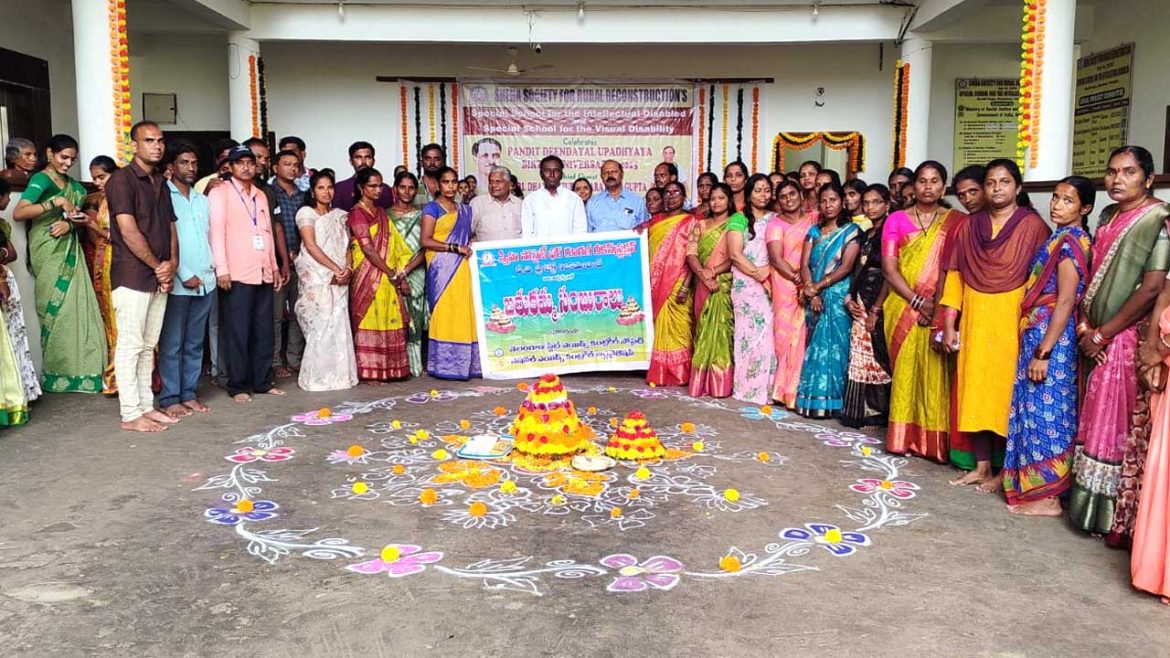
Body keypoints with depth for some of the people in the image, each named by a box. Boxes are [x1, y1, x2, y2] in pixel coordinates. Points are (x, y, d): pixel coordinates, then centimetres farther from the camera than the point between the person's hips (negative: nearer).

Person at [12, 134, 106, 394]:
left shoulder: (71, 184, 13)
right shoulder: (41, 179, -8)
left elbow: (79, 213, 8)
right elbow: (18, 213, -21)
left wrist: (70, 223, -13)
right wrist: (56, 202, -25)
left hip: (70, 250, 6)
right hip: (49, 251, -6)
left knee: (77, 306, 4)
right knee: (55, 308, -1)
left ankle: (77, 368, 10)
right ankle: (56, 373, 9)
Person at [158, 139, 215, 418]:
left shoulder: (203, 200, 17)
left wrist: (211, 268, 7)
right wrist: (184, 275, -11)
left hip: (205, 282, 6)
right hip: (177, 284, -6)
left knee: (195, 344, 11)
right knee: (172, 345, -1)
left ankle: (189, 394, 18)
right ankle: (169, 399, 5)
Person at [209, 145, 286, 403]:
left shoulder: (260, 195, 19)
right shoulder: (220, 193, -1)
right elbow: (216, 231, -9)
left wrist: (274, 266, 17)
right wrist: (222, 269, -16)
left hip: (263, 274, 6)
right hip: (237, 275, -6)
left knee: (264, 331, 9)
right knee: (238, 332, -2)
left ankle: (263, 381, 18)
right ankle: (237, 386, 5)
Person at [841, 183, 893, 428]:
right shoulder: (865, 235, 16)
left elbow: (890, 275, -13)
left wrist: (876, 310, -15)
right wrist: (849, 299, 2)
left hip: (880, 303, -7)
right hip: (861, 303, 7)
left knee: (877, 356, -3)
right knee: (859, 355, 8)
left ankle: (877, 412, 7)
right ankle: (860, 411, 16)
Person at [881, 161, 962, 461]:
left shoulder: (956, 221, 6)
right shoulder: (896, 220, 6)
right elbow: (889, 268, -1)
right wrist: (917, 301, -12)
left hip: (941, 310, 0)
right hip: (904, 309, 0)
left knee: (936, 373, -1)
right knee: (906, 369, 3)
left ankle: (934, 439, 5)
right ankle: (903, 437, 10)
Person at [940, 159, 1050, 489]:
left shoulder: (1033, 225, -2)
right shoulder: (969, 226, 10)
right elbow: (955, 275, 8)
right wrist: (949, 324, 2)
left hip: (1011, 321, -4)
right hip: (974, 321, 4)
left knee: (1006, 392, -1)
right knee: (974, 390, 5)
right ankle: (980, 465, 15)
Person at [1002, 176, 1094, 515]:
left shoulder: (1069, 241, -13)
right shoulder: (1061, 238, 14)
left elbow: (1065, 302, -19)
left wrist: (1043, 351, -20)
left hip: (1051, 336, -9)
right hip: (1038, 333, 9)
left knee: (1044, 410, -4)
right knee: (1038, 408, 13)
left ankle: (1047, 497, 4)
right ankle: (1030, 484, 21)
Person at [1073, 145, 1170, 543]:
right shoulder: (1107, 217, 12)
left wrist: (1102, 333, -13)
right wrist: (1085, 325, 1)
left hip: (1130, 339, -7)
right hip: (1098, 340, 7)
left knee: (1123, 426, -2)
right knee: (1097, 420, 12)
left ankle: (1121, 520, 8)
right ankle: (1091, 506, 23)